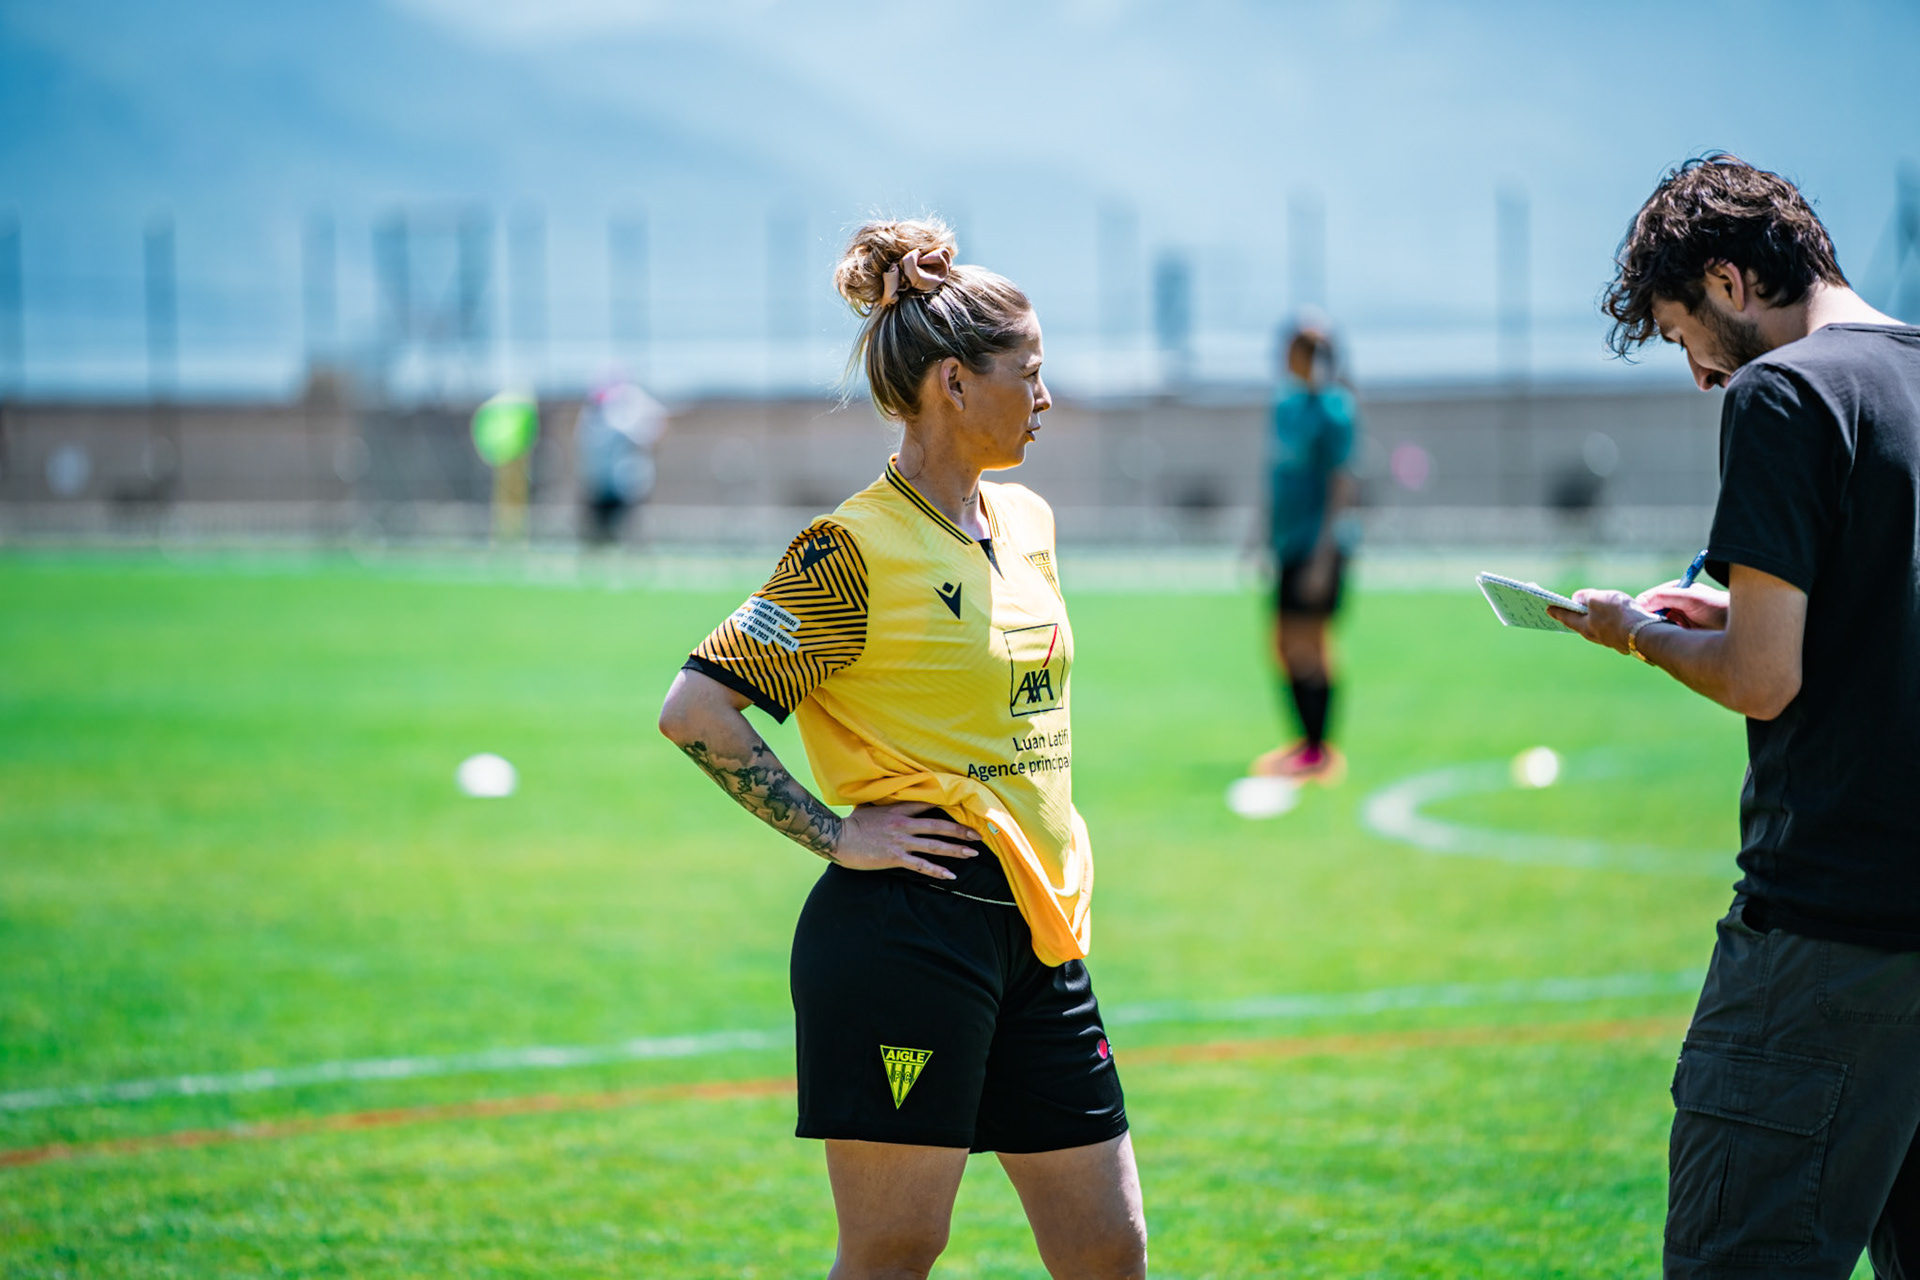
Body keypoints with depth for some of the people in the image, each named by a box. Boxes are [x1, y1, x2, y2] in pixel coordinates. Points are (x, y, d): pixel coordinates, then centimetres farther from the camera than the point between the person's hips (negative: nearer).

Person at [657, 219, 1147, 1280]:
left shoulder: (1027, 524, 13)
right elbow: (694, 709, -14)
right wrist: (834, 834, -13)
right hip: (905, 935, -8)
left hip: (1037, 934, 8)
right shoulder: (852, 548, -11)